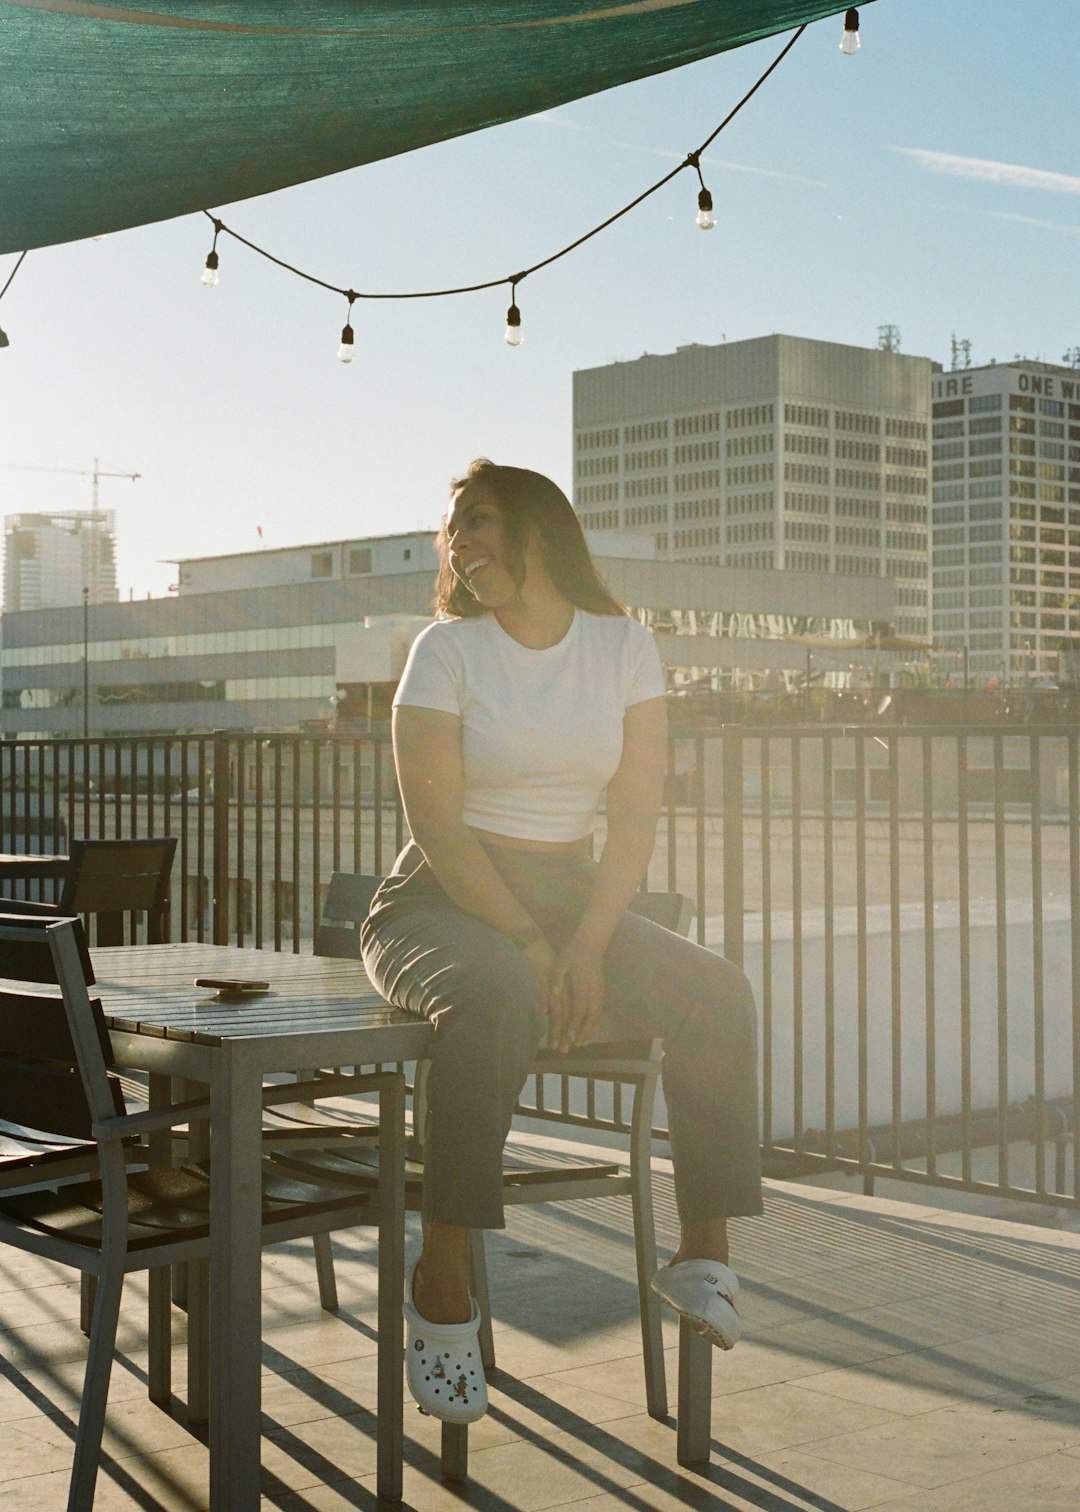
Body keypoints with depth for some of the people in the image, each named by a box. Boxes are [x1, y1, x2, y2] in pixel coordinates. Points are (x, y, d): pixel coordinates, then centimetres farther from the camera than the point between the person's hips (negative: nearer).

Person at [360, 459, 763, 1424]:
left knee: (718, 995, -21)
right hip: (444, 901, -3)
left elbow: (637, 818, -1)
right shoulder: (447, 650, -3)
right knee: (494, 1002, -37)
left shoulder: (626, 646, 4)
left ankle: (705, 1250, -10)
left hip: (580, 897, 4)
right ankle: (442, 1281, -27)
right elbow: (438, 827, -11)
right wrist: (529, 947, -20)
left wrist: (586, 948, -15)